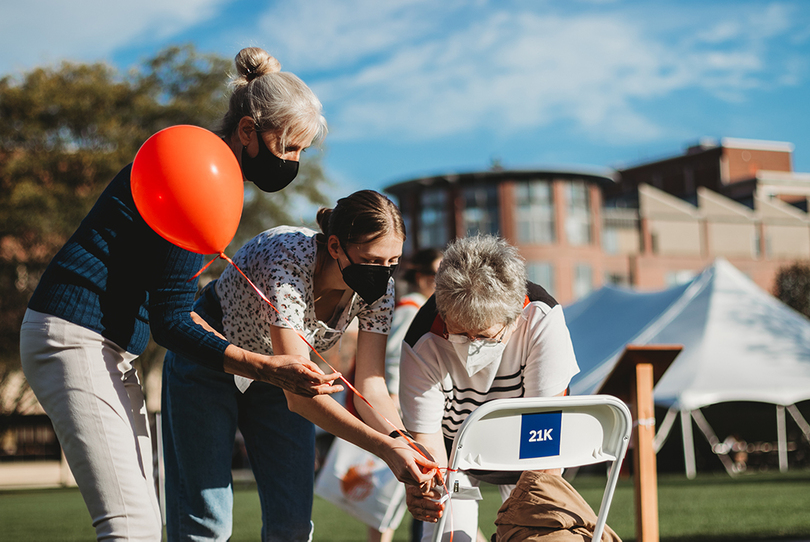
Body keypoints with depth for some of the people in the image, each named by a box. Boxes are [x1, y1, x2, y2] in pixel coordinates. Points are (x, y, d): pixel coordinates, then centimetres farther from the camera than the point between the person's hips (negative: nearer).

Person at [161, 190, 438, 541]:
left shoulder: (378, 286, -20)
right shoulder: (285, 264, -39)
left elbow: (370, 387, -19)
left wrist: (404, 443, -39)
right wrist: (384, 447, -51)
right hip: (209, 363, -5)